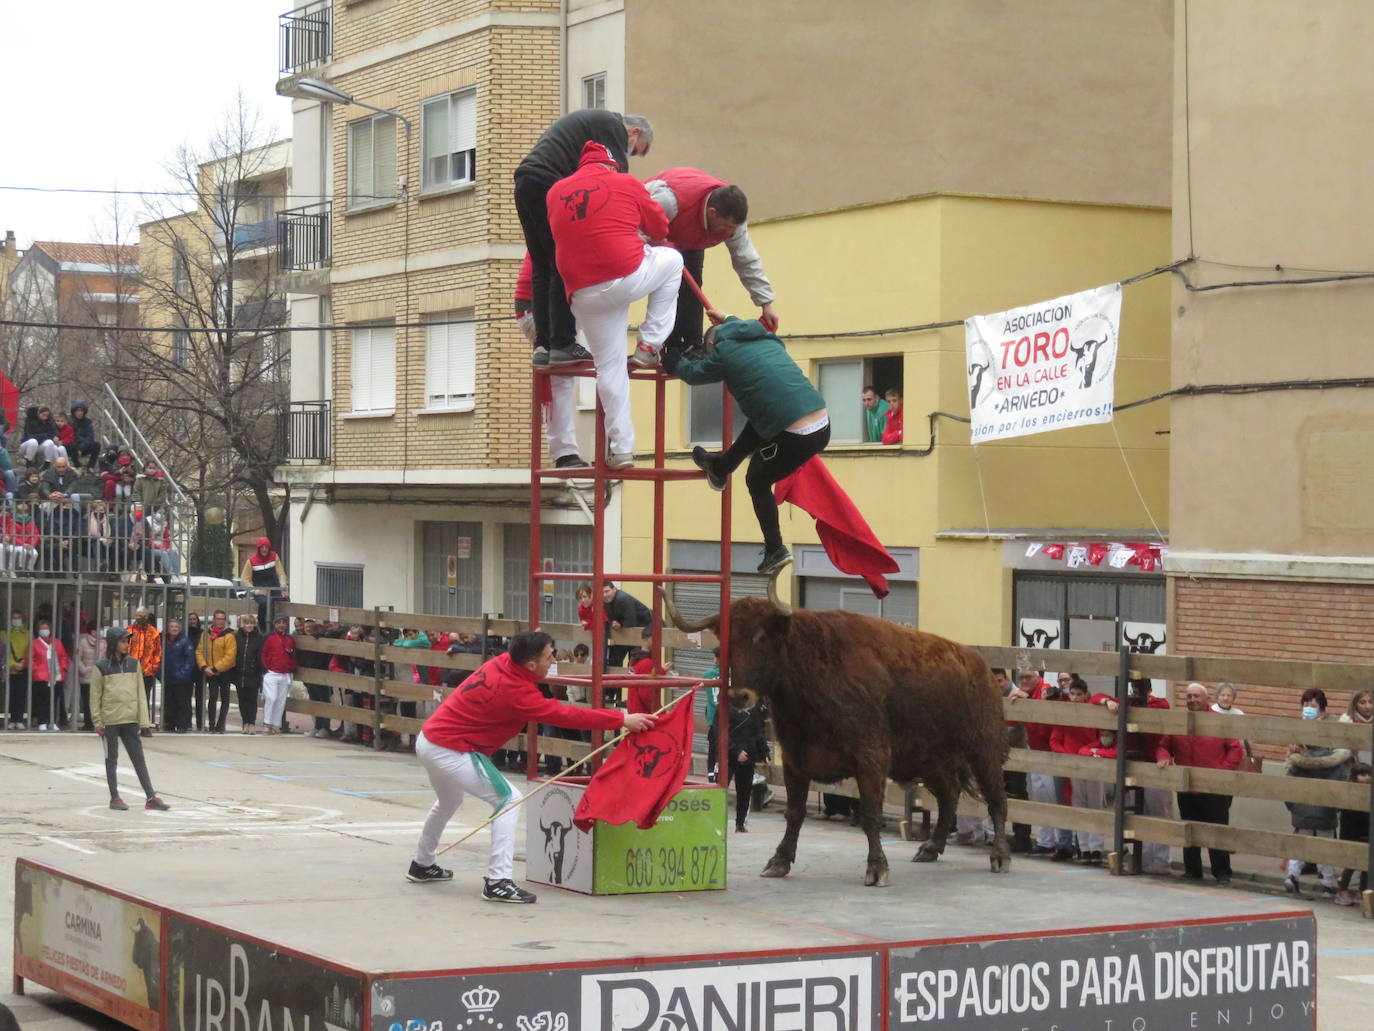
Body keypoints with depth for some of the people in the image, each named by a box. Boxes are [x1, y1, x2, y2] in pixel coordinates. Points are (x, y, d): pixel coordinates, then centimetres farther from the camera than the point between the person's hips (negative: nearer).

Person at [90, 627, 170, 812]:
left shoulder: (134, 664, 7)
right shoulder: (101, 667, -4)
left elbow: (140, 692, 7)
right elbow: (95, 696, -2)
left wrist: (144, 718, 2)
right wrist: (97, 722, -5)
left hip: (130, 719, 3)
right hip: (110, 720, -3)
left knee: (138, 758, 4)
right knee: (111, 759, 7)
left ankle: (151, 797, 2)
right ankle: (115, 798, 14)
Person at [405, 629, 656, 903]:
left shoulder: (501, 663, -2)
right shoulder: (514, 691, -25)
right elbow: (567, 715, -26)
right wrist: (623, 719, -24)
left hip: (428, 740, 10)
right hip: (450, 751, -10)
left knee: (448, 803, 32)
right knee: (508, 800, -11)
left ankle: (422, 866, 51)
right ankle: (498, 882, -17)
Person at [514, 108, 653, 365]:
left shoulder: (591, 121, 33)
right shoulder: (613, 125, 4)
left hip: (525, 182, 9)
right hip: (548, 182, -9)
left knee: (543, 269, 10)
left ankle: (543, 345, 6)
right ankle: (562, 344, -11)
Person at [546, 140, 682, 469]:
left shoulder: (556, 192, 13)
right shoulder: (626, 184, 6)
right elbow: (659, 229, 16)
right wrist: (641, 237, 40)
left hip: (583, 292, 4)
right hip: (628, 277, -3)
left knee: (609, 367, 12)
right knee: (671, 259, 25)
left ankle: (621, 448, 8)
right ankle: (649, 346, 18)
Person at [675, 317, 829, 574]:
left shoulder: (723, 350, 2)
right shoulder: (768, 339, 21)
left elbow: (693, 373, 20)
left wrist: (674, 363, 39)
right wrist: (727, 320, 59)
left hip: (796, 437, -6)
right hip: (823, 425, 6)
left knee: (757, 481, 20)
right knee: (756, 425, 30)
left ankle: (775, 551, 23)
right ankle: (719, 468, 49)